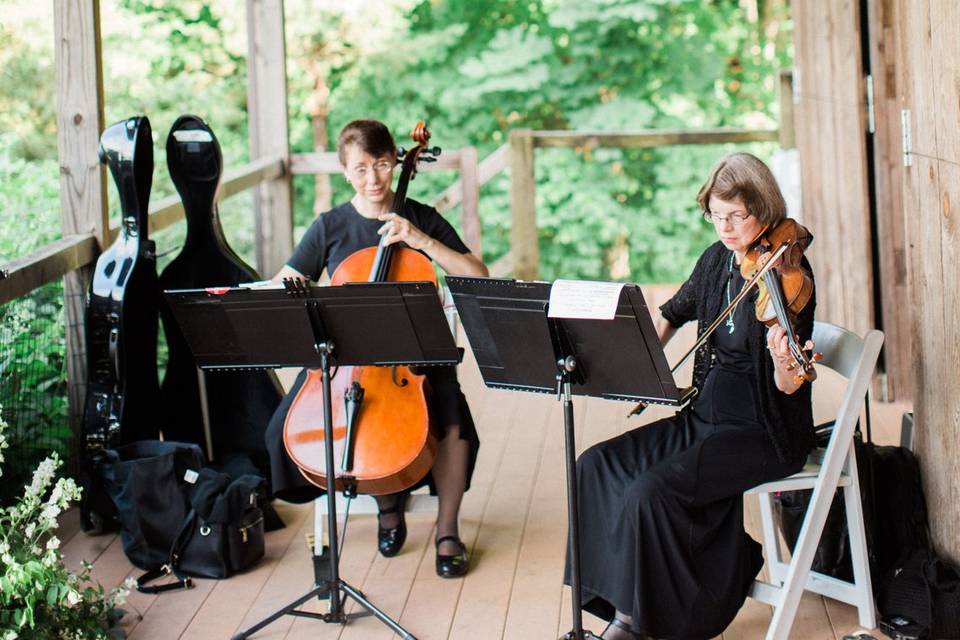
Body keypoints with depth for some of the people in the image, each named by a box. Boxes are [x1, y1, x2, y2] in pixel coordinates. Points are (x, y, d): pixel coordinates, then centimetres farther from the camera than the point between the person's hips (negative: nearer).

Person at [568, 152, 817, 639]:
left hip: (763, 433, -8)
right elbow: (675, 312, 22)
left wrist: (783, 361, -43)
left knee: (651, 489, -25)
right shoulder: (717, 259, 4)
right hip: (706, 417, 8)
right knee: (598, 465, -5)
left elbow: (789, 387, -20)